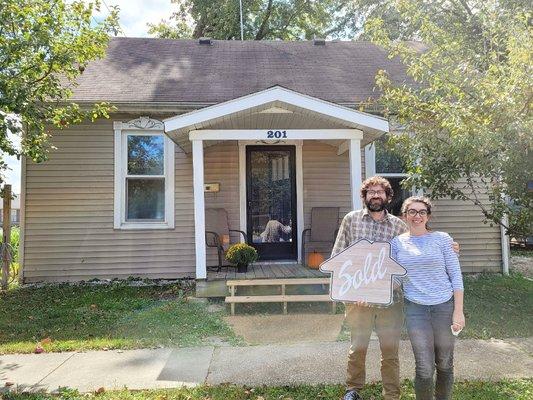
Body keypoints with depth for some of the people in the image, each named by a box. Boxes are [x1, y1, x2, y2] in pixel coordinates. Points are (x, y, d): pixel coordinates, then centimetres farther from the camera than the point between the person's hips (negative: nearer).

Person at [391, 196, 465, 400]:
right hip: (415, 309, 0)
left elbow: (455, 275, -1)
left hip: (444, 306, 0)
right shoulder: (397, 243, 3)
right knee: (424, 369, 0)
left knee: (444, 364, 14)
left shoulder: (441, 239, -1)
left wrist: (458, 311, -5)